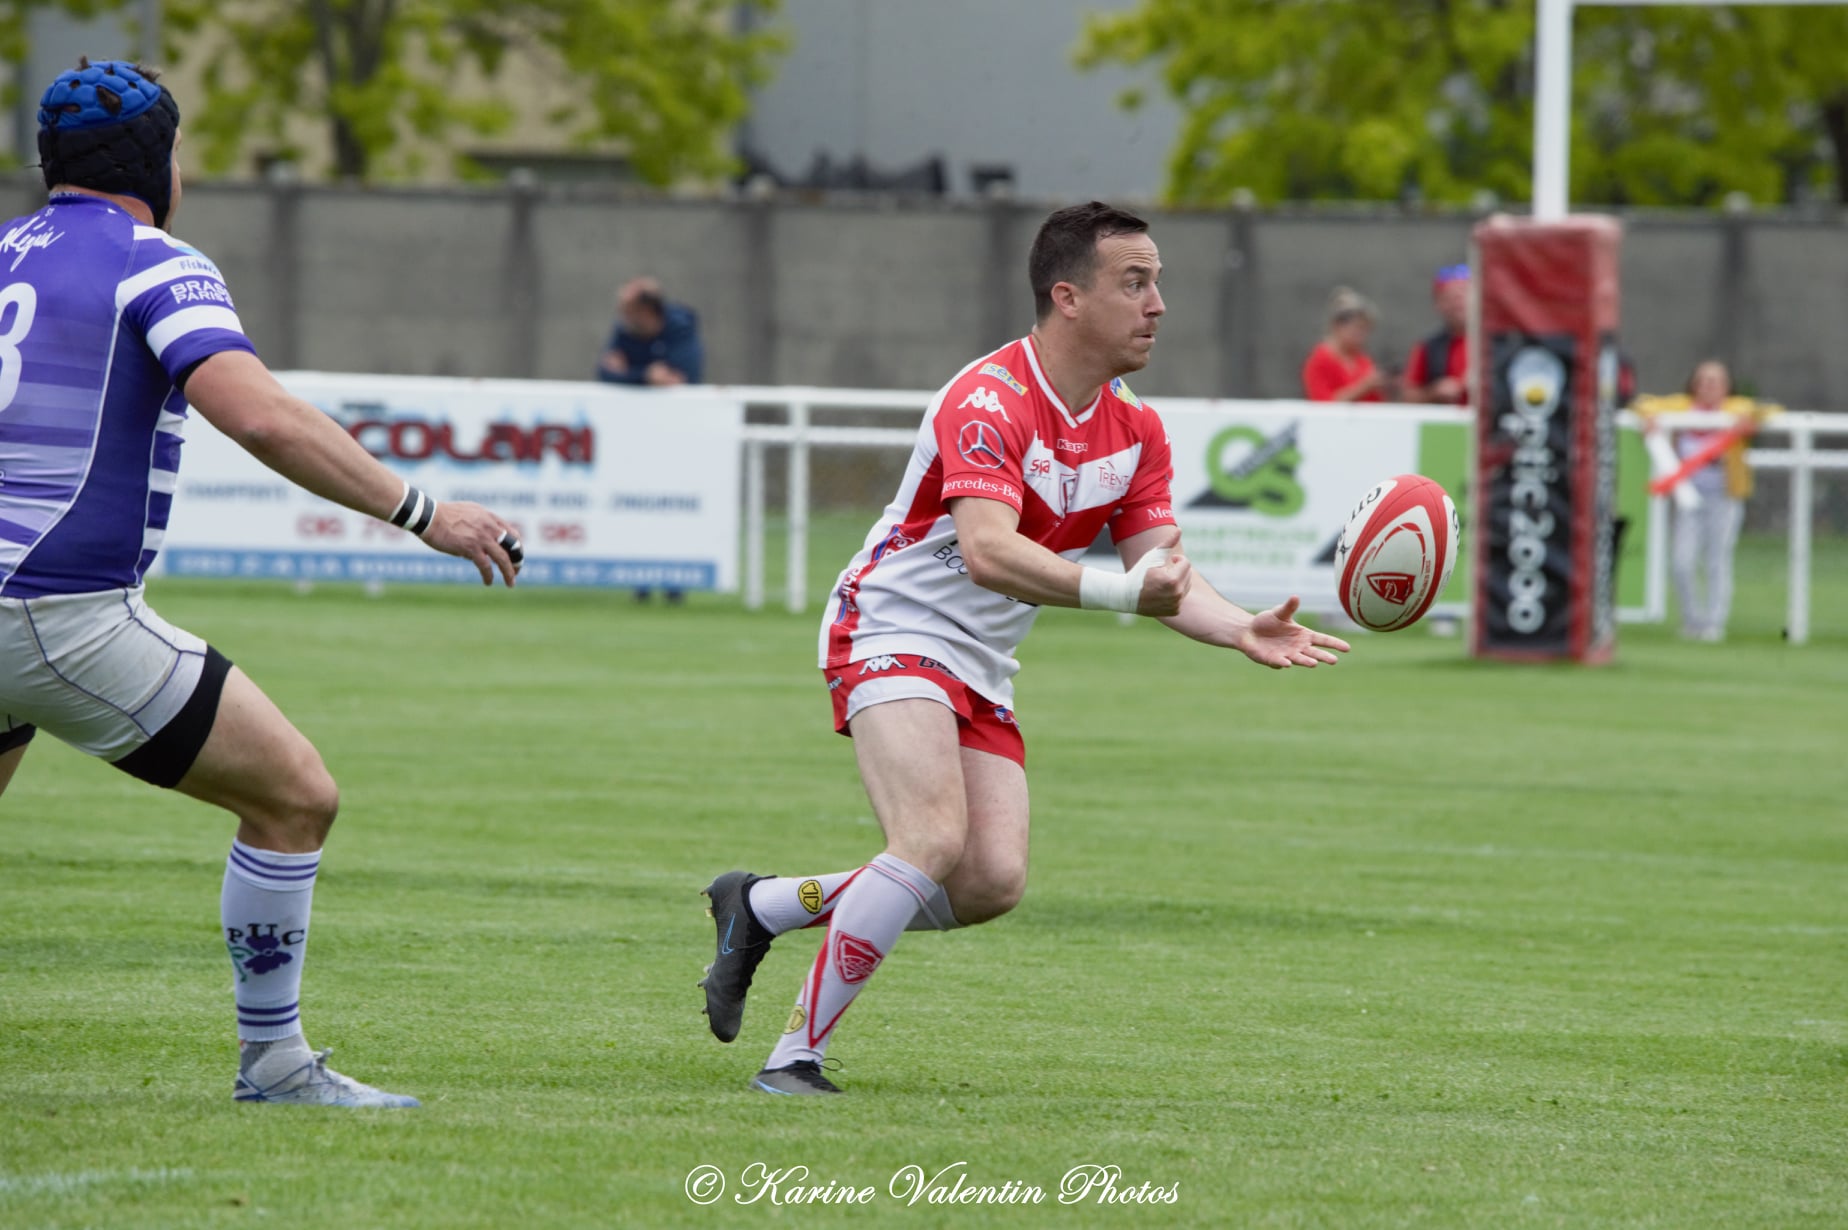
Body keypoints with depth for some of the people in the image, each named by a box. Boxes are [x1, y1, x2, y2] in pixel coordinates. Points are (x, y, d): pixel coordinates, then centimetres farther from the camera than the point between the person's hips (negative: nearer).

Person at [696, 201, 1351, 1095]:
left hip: (982, 669, 8)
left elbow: (1162, 572, 0)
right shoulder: (988, 402, -23)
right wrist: (1122, 591, -46)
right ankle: (796, 1057, -17)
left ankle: (759, 907, 14)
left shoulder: (1136, 432, 4)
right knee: (934, 840, -26)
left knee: (992, 882, -4)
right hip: (893, 631, -8)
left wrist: (1241, 631, -20)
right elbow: (988, 551, -36)